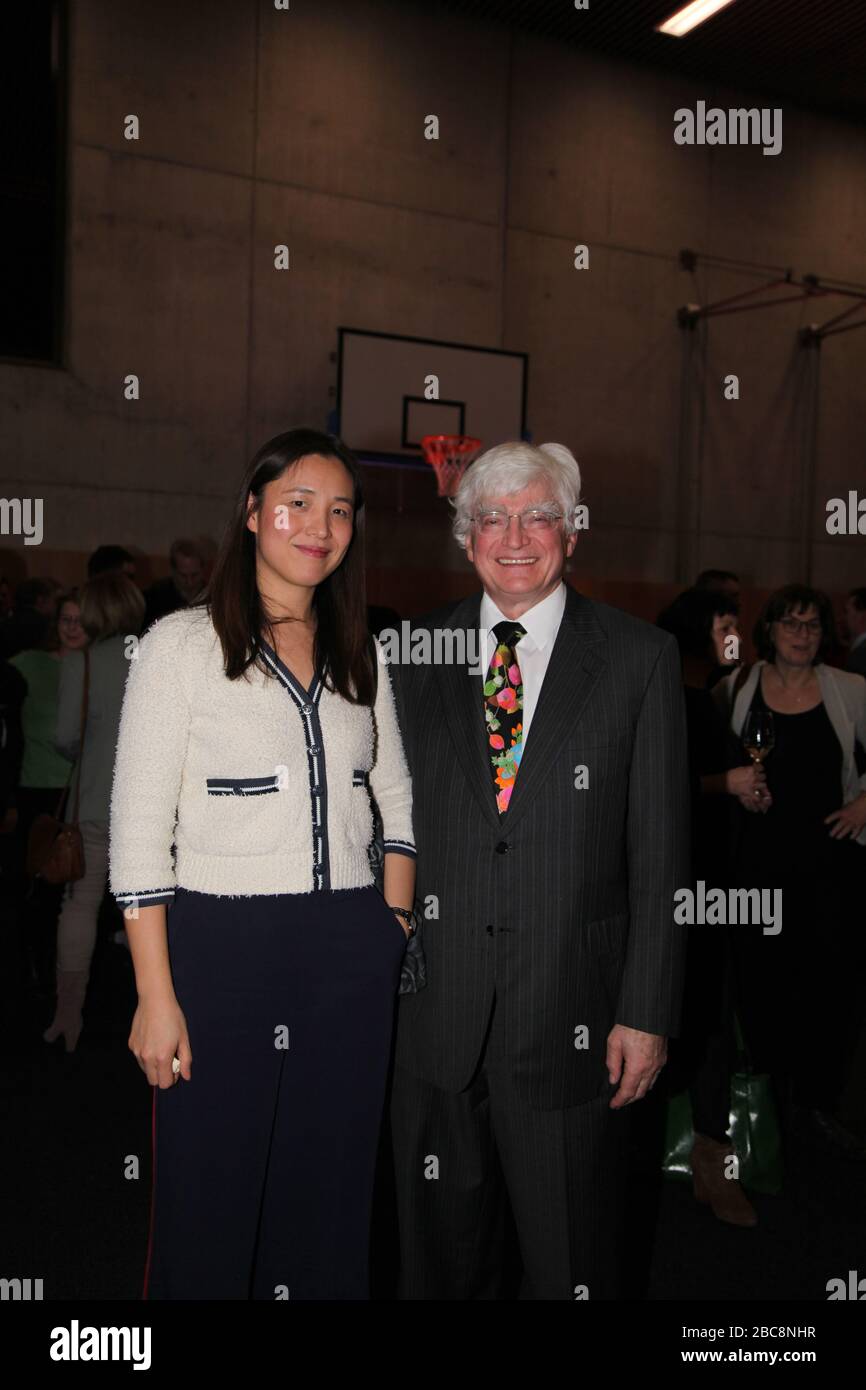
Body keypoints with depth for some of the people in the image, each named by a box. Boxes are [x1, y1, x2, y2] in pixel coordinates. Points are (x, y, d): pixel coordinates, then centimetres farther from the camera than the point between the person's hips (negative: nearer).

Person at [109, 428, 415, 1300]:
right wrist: (156, 994, -11)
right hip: (222, 945, -4)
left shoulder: (360, 655, 10)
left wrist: (392, 926, 4)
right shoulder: (183, 644, -5)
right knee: (208, 1202, 7)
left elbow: (398, 798, 16)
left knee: (331, 1194, 15)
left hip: (353, 957, 4)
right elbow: (138, 833, -7)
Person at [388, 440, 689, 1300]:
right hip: (436, 1003, 2)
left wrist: (647, 1013, -7)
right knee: (441, 1246, 18)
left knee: (569, 1260, 14)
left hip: (571, 1011, -2)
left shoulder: (639, 657, -3)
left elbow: (659, 854, -4)